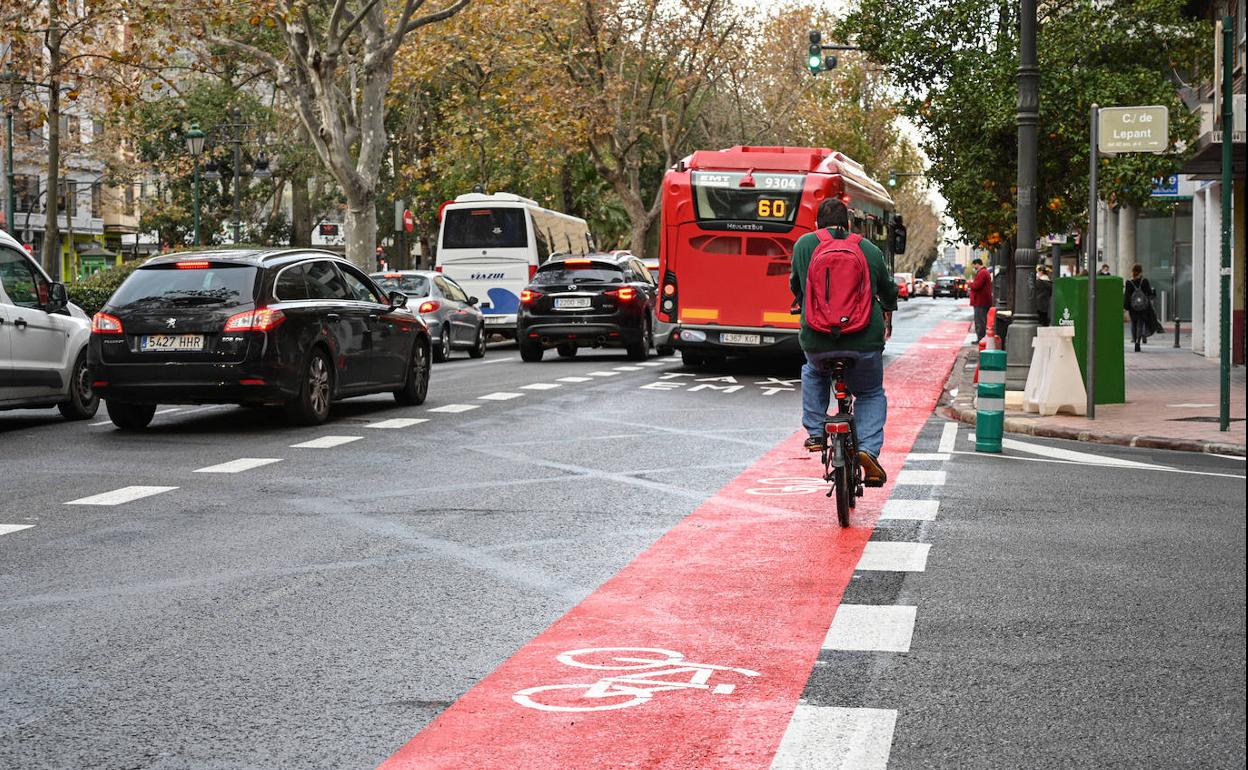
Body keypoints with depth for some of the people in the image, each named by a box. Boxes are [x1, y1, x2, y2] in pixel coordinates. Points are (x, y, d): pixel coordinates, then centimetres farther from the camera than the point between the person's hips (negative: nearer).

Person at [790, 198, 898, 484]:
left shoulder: (804, 244, 5)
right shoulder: (869, 249, 6)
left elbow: (796, 286, 19)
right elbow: (889, 291, 21)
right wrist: (887, 317, 43)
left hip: (816, 341, 1)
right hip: (864, 341, -1)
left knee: (813, 373, 34)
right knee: (872, 394, 21)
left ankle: (815, 432, 24)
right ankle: (868, 449, -1)